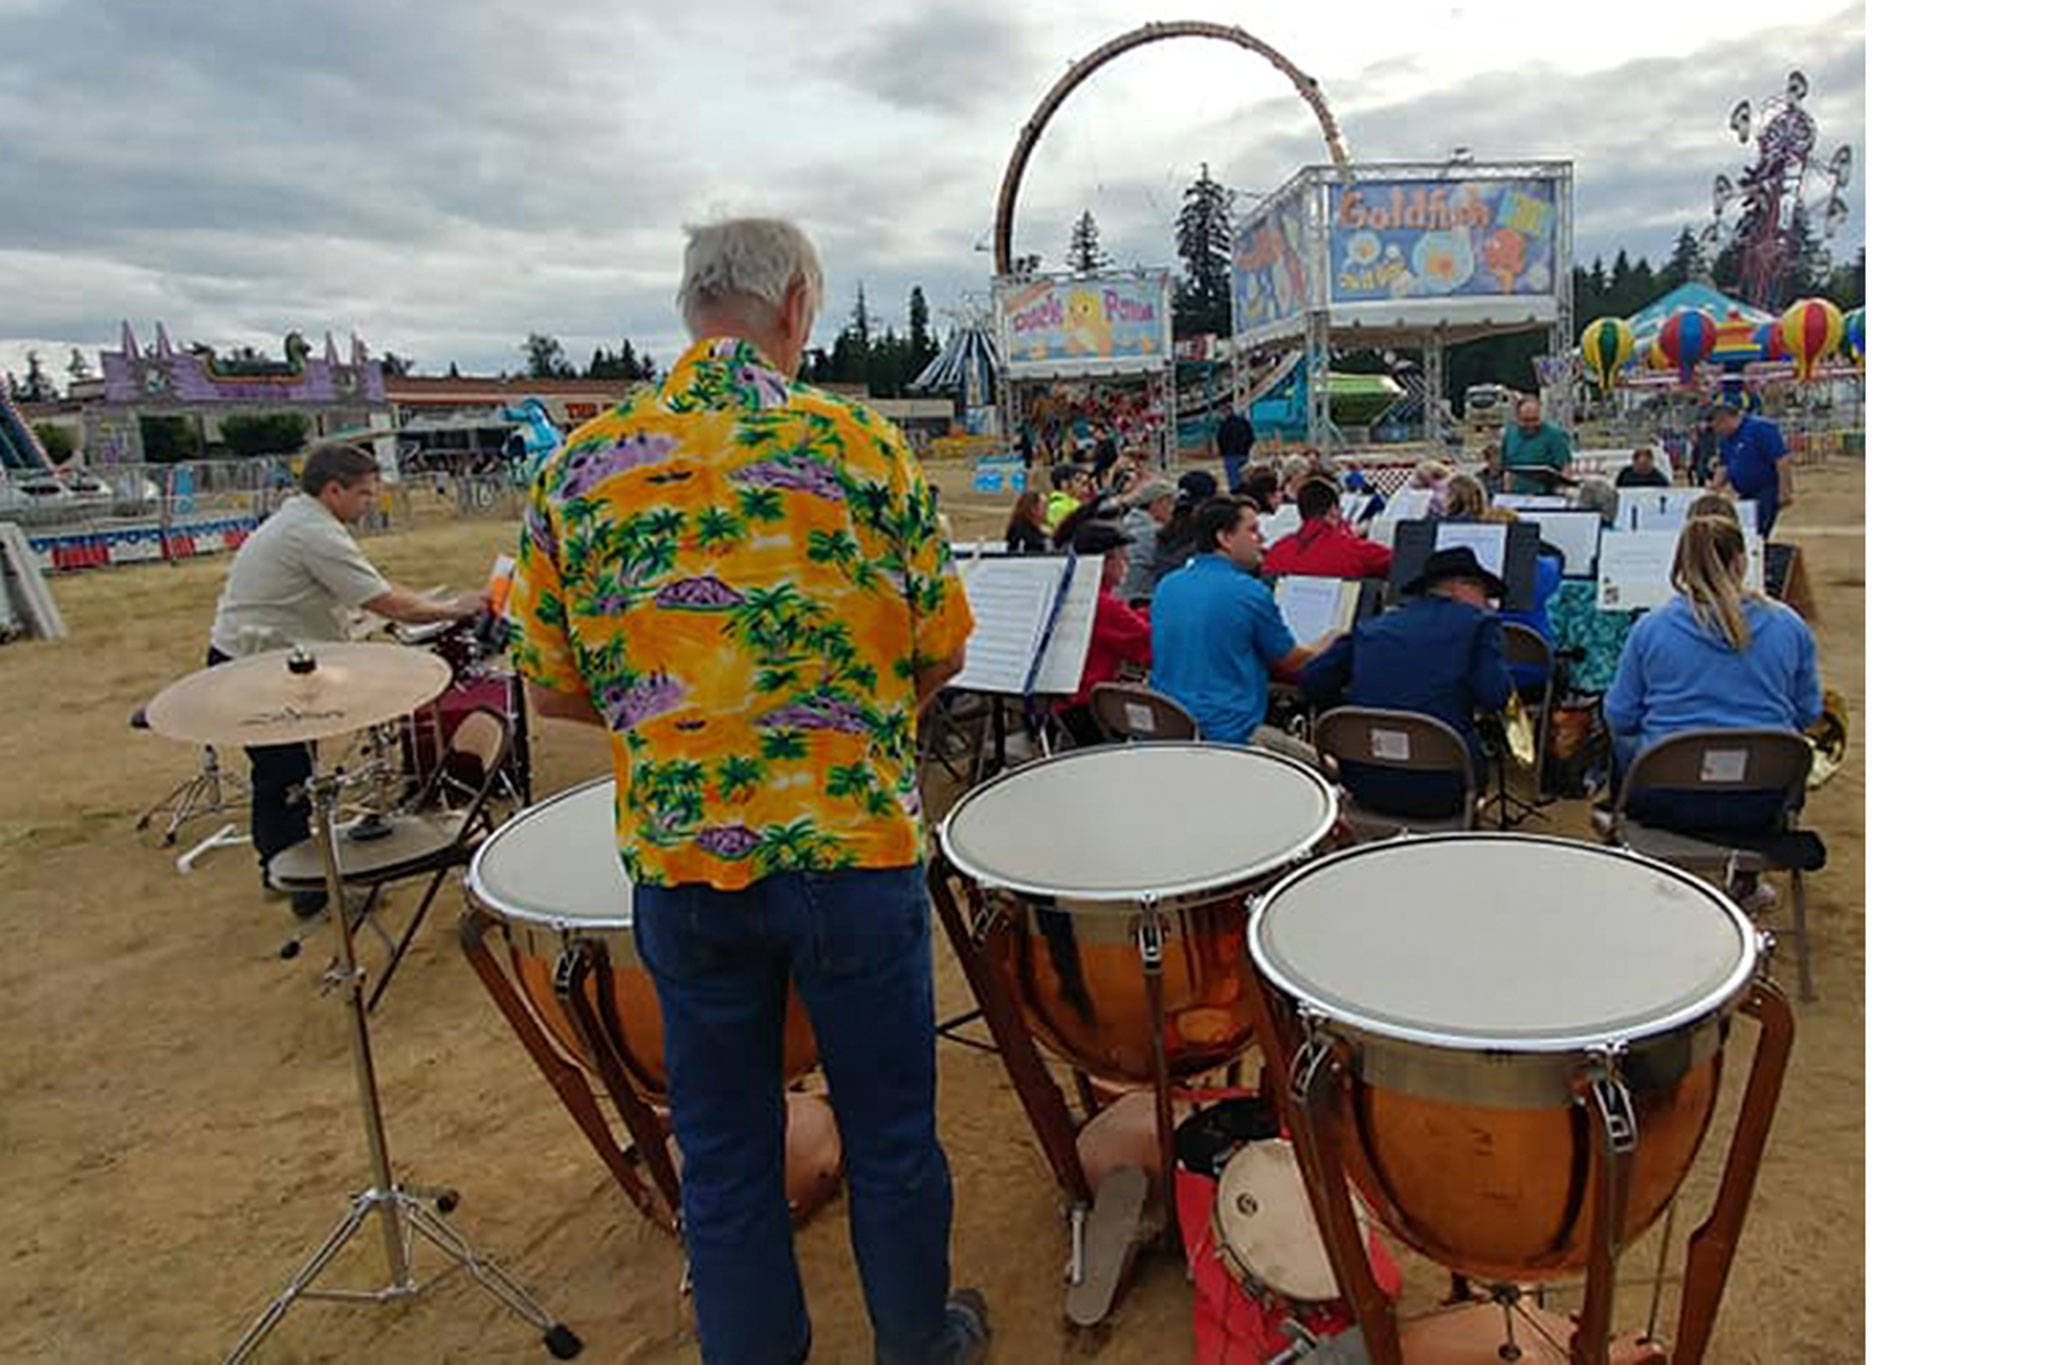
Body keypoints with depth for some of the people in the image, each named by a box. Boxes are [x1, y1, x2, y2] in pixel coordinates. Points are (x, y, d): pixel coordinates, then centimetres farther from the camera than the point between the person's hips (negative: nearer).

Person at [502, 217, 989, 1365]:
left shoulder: (580, 465, 1)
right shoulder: (860, 441, -6)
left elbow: (552, 687, 4)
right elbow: (943, 649, -2)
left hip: (677, 860, 3)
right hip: (854, 848, -2)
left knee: (726, 1155, 18)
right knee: (891, 1132, 18)